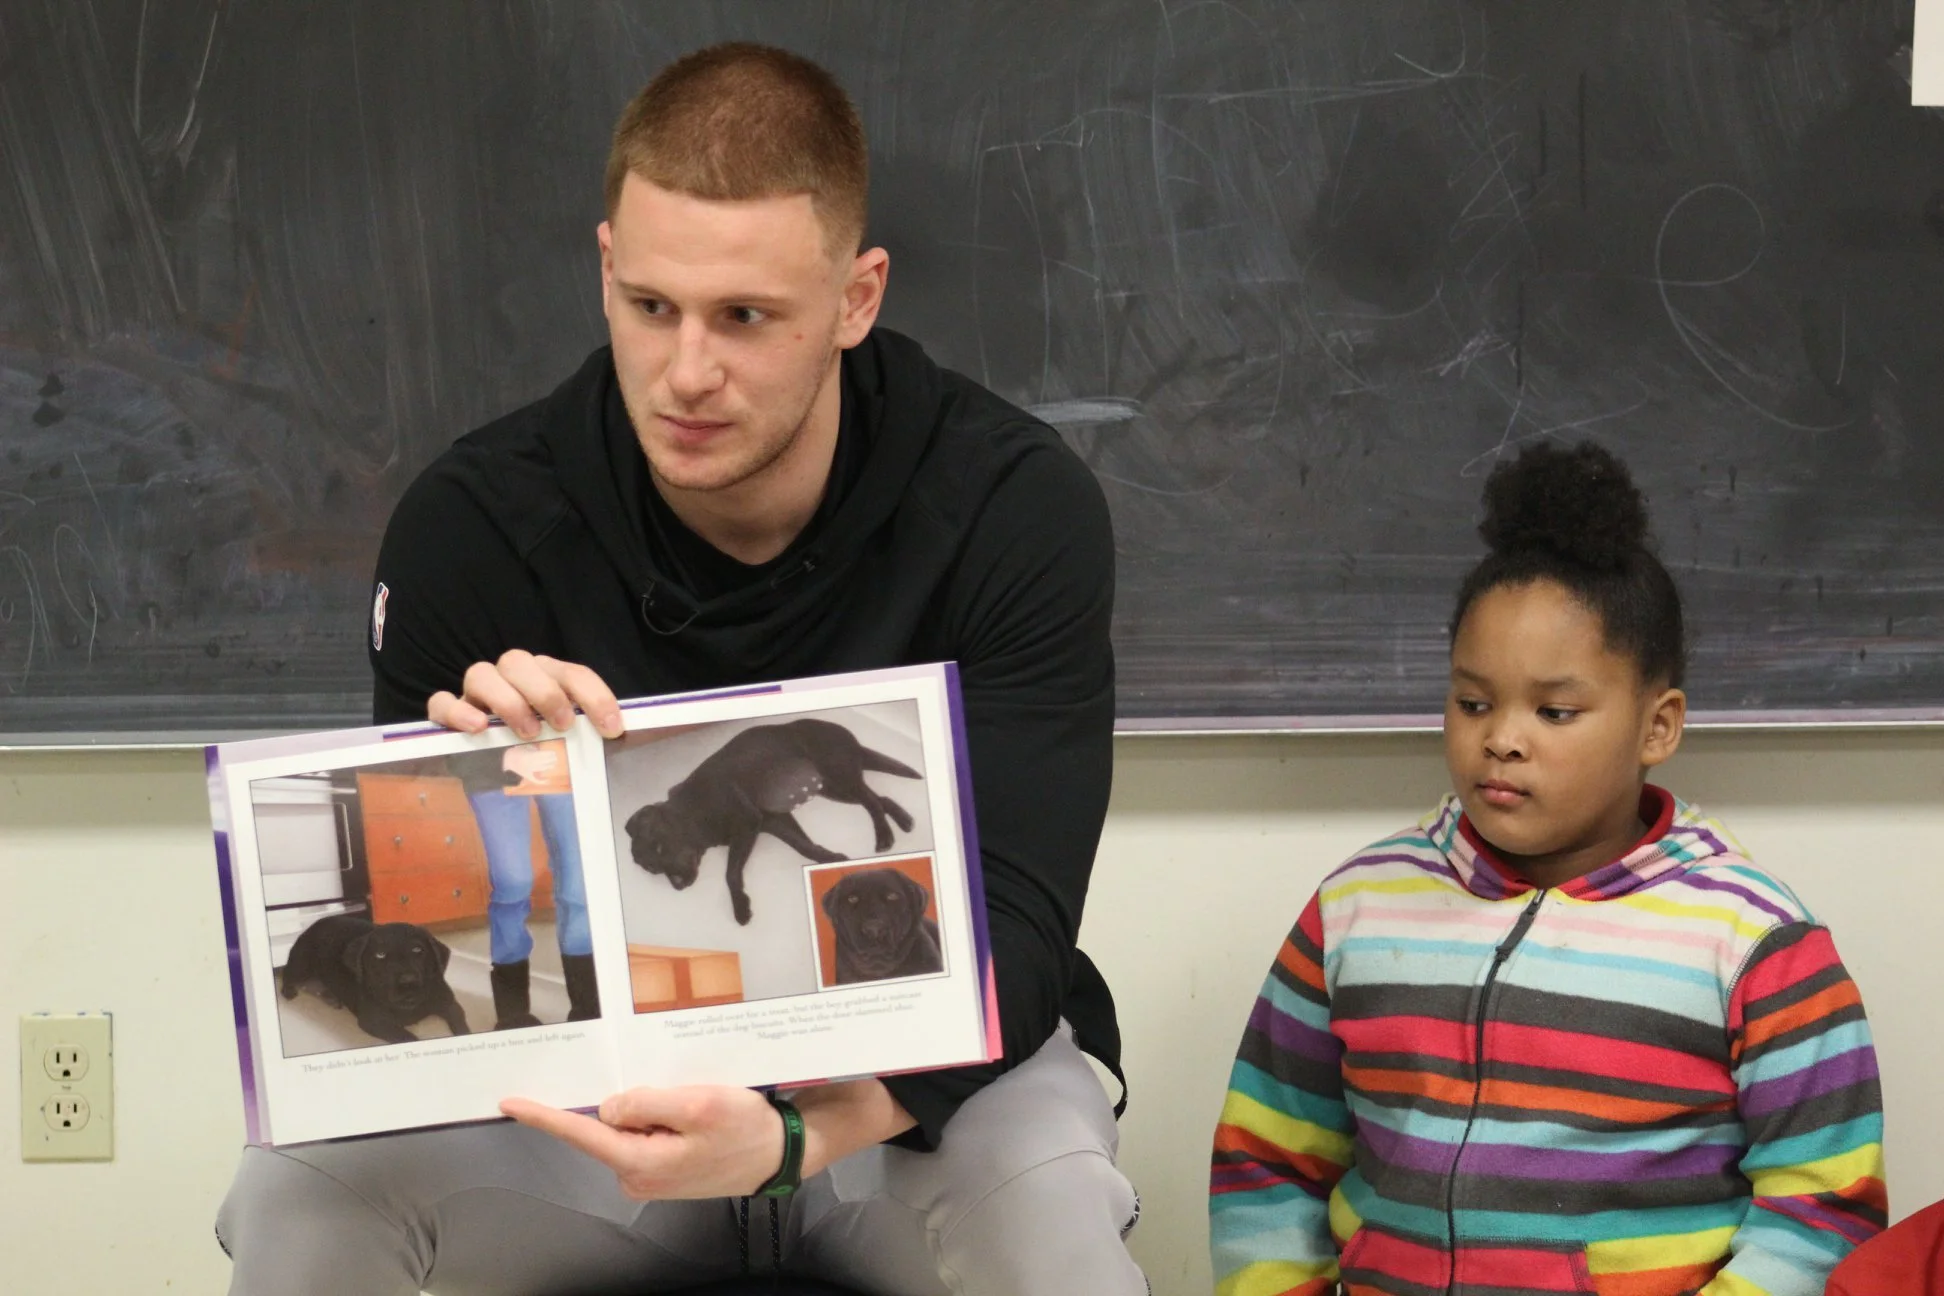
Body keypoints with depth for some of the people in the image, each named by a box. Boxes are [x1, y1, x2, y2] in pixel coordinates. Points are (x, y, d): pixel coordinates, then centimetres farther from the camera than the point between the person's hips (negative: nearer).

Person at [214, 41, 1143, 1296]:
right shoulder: (474, 523, -13)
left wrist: (792, 1136, -43)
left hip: (914, 1063, -2)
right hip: (600, 1074, 2)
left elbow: (1010, 931, -23)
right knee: (300, 1192, -26)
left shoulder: (1017, 509, -18)